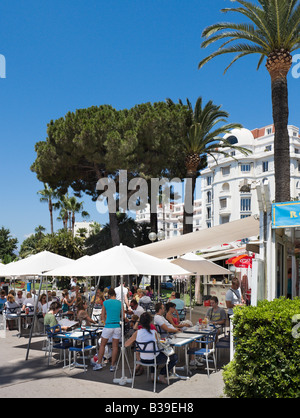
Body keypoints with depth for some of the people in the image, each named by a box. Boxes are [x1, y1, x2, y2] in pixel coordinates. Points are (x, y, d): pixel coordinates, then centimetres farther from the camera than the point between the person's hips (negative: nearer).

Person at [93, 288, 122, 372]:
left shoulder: (105, 303, -1)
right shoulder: (120, 303, 2)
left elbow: (102, 316, 6)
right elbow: (122, 316, 8)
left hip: (108, 326, -1)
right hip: (117, 326, 1)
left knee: (102, 345, 12)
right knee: (115, 346, 7)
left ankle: (99, 363, 15)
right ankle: (113, 365, 11)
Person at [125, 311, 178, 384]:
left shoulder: (137, 333, -14)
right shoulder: (154, 332, -20)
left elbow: (126, 344, -2)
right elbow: (157, 342, 0)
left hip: (143, 359, 4)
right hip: (155, 359, -4)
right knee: (174, 357, 18)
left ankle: (152, 374, 31)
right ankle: (161, 376, 12)